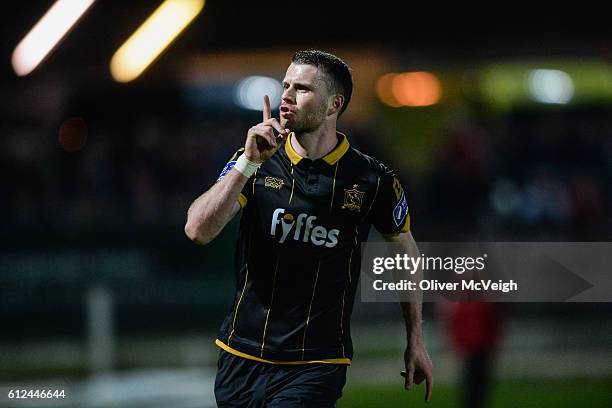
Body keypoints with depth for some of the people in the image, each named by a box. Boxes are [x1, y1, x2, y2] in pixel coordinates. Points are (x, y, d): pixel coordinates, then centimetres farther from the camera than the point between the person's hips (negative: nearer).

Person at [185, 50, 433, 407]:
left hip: (316, 367, -3)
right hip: (242, 356, 3)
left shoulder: (371, 180, -4)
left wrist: (415, 343, 14)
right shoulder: (254, 162, -1)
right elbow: (198, 231, -14)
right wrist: (249, 162, -22)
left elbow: (406, 251, 12)